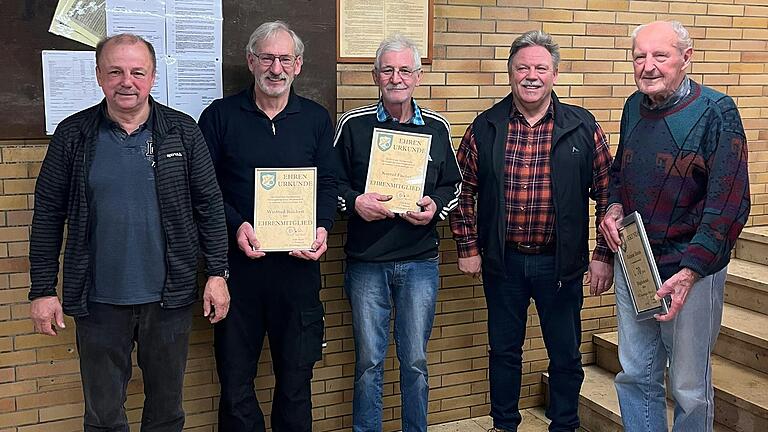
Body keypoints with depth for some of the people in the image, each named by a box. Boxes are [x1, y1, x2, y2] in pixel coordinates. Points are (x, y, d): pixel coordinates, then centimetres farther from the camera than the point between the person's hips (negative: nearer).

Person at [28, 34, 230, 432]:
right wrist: (42, 291, -1)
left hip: (169, 297, 0)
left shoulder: (182, 131, -2)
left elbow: (209, 205, 1)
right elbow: (48, 216, 1)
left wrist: (217, 273, -3)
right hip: (99, 301, 0)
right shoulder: (72, 135, -2)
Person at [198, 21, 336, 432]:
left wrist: (322, 227, -10)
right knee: (235, 375, 8)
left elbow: (327, 183, 8)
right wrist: (237, 225, -16)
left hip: (298, 263, 1)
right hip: (237, 260, -1)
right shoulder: (220, 115, 3)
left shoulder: (316, 118, 9)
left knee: (296, 373, 11)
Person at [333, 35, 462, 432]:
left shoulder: (436, 127, 6)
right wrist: (354, 202, -14)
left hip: (420, 263, 1)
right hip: (366, 262, -1)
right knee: (368, 362, 7)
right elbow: (332, 182, 5)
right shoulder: (353, 125, 1)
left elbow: (453, 184, 13)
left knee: (415, 361, 10)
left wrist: (435, 205, -7)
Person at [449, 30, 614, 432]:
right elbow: (464, 190, 5)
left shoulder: (582, 128, -3)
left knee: (565, 354, 13)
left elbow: (605, 192, 0)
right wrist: (467, 247, 2)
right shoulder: (485, 128, -1)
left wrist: (604, 255, -4)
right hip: (503, 261, 1)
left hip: (560, 262, 0)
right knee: (503, 350, 15)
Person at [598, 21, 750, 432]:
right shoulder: (634, 107, 6)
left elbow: (729, 205, -17)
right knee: (635, 375, 14)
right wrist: (614, 207, 1)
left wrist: (690, 272, -25)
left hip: (692, 271, -5)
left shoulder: (716, 112, -13)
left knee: (689, 387, 7)